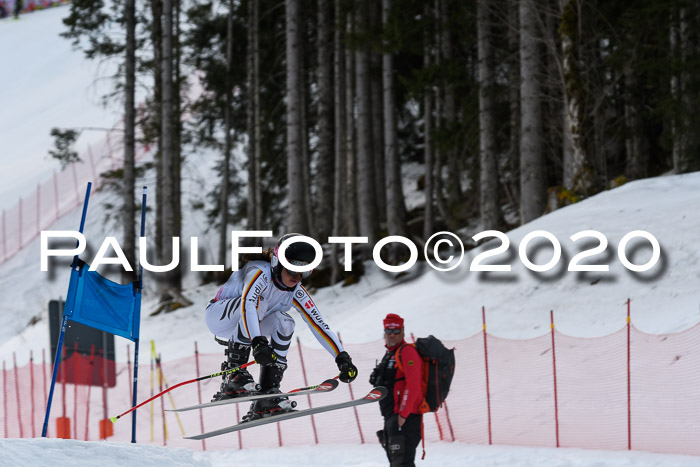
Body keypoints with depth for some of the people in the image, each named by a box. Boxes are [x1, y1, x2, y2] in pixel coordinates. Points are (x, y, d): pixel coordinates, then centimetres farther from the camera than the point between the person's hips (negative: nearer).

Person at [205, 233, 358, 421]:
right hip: (218, 315, -7)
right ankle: (233, 374, -35)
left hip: (245, 326, 7)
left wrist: (342, 357, -21)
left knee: (284, 323, -18)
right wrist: (258, 342, -62)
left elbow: (319, 325, -10)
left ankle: (268, 391, -18)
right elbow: (247, 304, -48)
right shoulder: (260, 273, -30)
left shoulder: (296, 292, -9)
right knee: (257, 303, -34)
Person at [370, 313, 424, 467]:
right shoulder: (389, 355, 23)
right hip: (391, 418, 11)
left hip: (405, 419, -11)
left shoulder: (407, 352, -8)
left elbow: (413, 385, -19)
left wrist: (403, 414, -24)